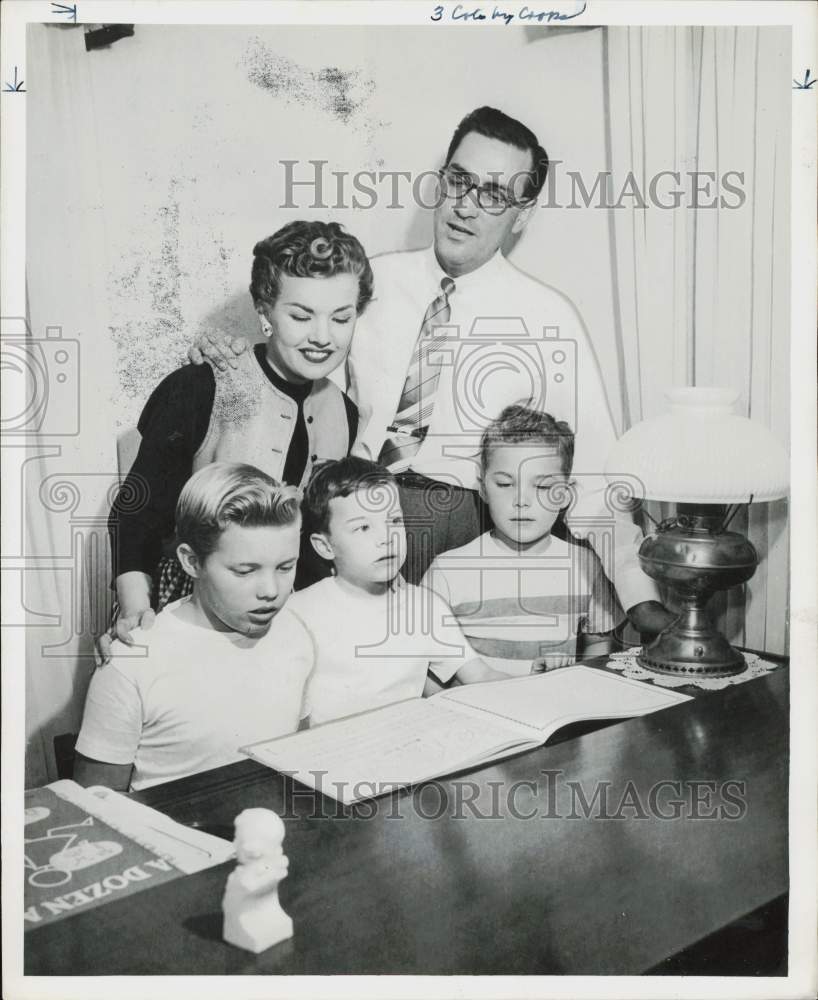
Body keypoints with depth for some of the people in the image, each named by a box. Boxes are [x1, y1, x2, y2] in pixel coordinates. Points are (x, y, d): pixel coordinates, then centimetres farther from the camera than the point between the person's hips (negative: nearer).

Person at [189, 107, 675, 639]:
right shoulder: (371, 280, 10)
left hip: (463, 525, -2)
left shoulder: (548, 319, 2)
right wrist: (229, 356, -2)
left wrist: (643, 598, -6)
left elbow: (593, 469, 0)